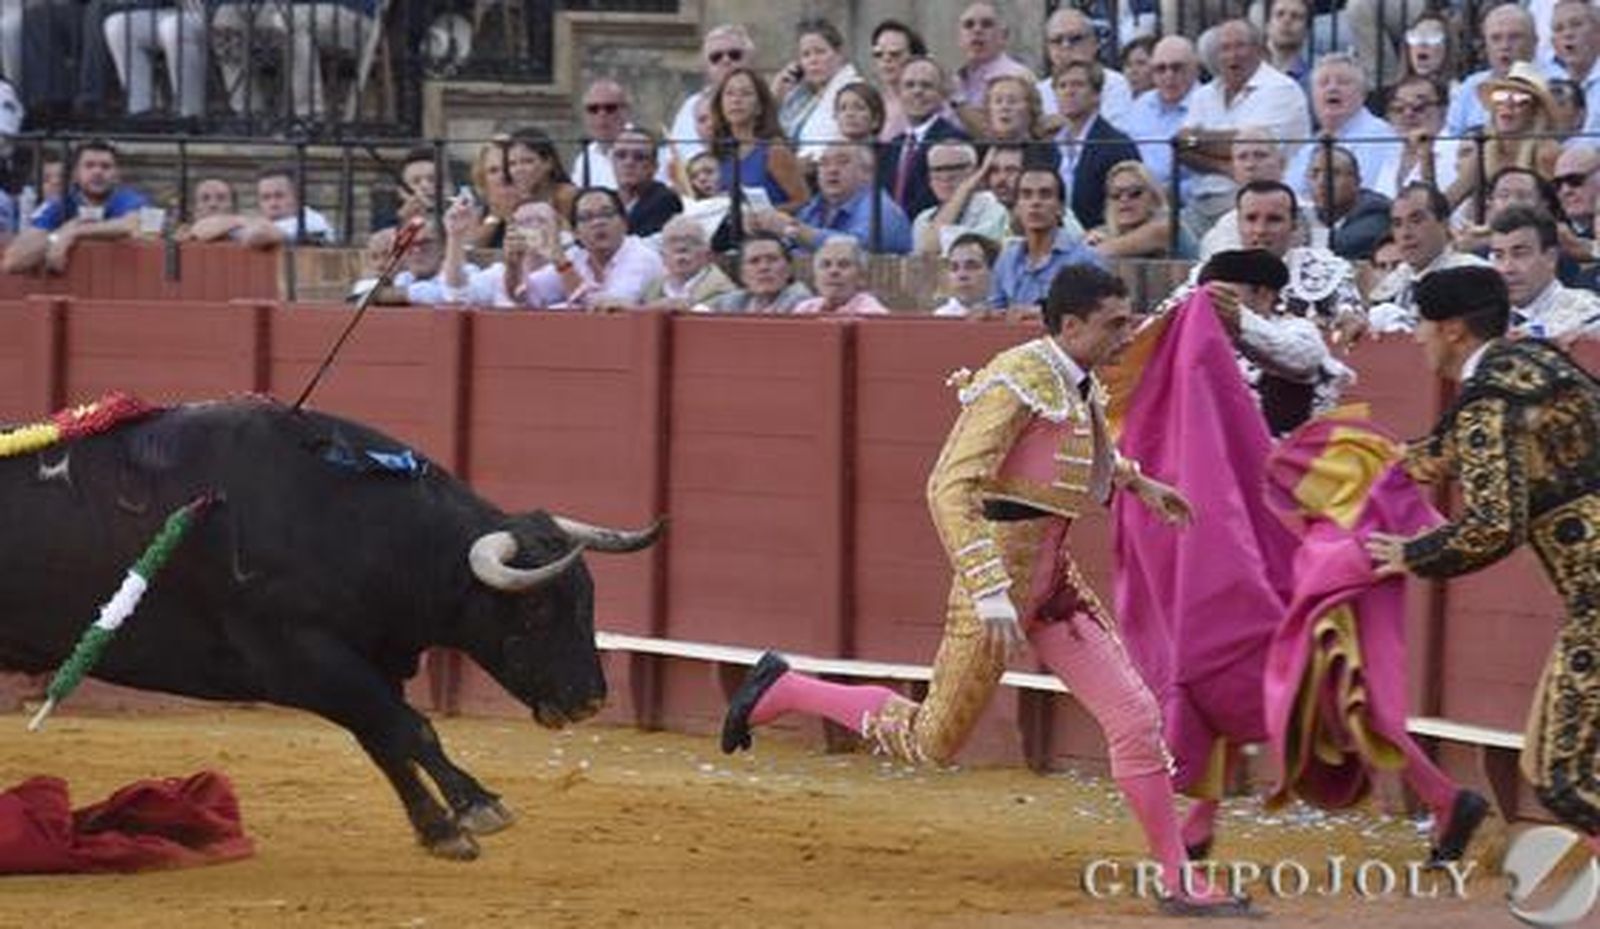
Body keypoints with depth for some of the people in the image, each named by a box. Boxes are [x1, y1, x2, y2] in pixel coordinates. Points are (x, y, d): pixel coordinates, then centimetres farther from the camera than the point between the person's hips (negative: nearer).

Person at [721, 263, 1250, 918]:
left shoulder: (1082, 386, 8)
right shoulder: (1020, 379, -19)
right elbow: (950, 487, -27)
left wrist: (1135, 481, 32)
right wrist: (990, 591, -32)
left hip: (1054, 581, 8)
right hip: (1000, 571, -8)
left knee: (1135, 716, 0)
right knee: (932, 742, 4)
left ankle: (1178, 882, 6)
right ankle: (779, 691, 20)